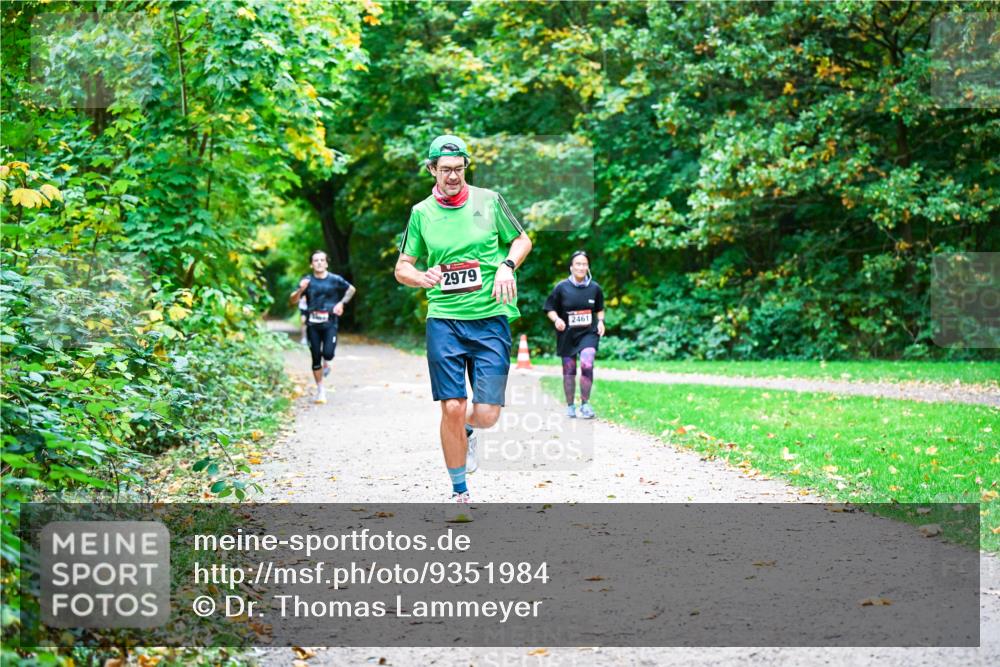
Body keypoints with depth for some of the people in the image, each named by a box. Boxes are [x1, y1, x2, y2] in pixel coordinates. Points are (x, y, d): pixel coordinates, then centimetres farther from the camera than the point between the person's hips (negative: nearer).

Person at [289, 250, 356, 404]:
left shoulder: (334, 280, 1)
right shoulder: (307, 281, 2)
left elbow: (351, 289, 16)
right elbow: (293, 300, -2)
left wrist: (342, 303, 4)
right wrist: (300, 290, -20)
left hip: (330, 323, -1)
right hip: (313, 325, 1)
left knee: (328, 353, -18)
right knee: (315, 358, 2)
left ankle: (326, 363, 21)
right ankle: (320, 389, 15)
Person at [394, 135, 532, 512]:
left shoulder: (488, 201, 4)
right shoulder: (421, 213, 6)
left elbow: (522, 240, 15)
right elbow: (402, 268, 11)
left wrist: (507, 265, -5)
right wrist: (422, 277, -11)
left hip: (491, 318, 0)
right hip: (444, 321, 0)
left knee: (487, 414, -6)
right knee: (452, 408, -5)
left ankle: (467, 432, 33)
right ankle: (459, 491, 12)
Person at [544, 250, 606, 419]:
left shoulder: (594, 288, 1)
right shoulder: (562, 287, -6)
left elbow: (600, 308, 18)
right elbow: (550, 308, 2)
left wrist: (600, 321, 0)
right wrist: (556, 319, -16)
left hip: (588, 333, 0)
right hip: (567, 335, 0)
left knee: (587, 365, -20)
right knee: (569, 371, 7)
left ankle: (585, 403, -9)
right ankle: (570, 406, 23)